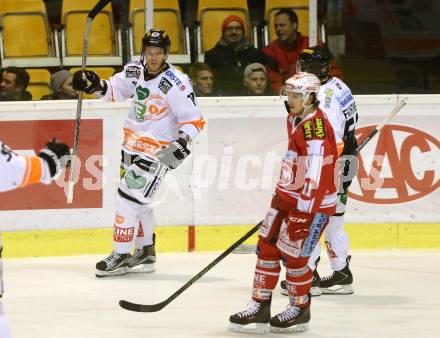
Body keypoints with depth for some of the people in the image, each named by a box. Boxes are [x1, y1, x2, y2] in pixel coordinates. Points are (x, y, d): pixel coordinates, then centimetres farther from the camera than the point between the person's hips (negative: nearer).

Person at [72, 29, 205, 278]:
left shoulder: (176, 84, -21)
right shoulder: (135, 71, -1)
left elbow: (194, 120, -18)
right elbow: (115, 91, 14)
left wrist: (182, 141, -34)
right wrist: (96, 85, -4)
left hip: (156, 152, -8)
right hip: (132, 145, 8)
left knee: (128, 199, -11)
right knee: (139, 200, 18)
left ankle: (121, 256, -2)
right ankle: (146, 254, 32)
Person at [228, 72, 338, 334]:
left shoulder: (316, 128, -22)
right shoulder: (297, 120, 11)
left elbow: (315, 174, -27)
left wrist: (305, 212, -28)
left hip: (310, 203, -10)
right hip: (287, 196, 10)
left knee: (293, 255, -3)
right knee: (267, 248, 8)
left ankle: (300, 310, 16)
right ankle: (260, 307, 13)